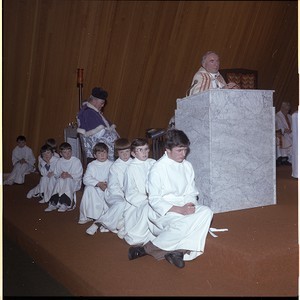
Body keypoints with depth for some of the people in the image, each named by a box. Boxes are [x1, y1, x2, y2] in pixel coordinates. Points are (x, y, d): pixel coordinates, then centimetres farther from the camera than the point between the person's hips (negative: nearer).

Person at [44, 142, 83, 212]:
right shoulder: (59, 162, 6)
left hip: (74, 181, -3)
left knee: (68, 181, -33)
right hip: (62, 180, 3)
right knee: (59, 180, -29)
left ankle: (65, 204, -36)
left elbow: (79, 175, -11)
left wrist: (69, 175, -24)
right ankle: (53, 203, -29)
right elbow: (56, 174, 6)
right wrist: (60, 175, -16)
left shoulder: (76, 161, -6)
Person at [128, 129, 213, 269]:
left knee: (206, 211, -22)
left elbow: (191, 192, 10)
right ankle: (145, 248, -15)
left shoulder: (187, 166, 6)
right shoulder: (158, 168, -11)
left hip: (184, 206, 6)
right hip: (163, 211, -6)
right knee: (184, 224, -35)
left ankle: (180, 250, -24)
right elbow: (154, 200, -13)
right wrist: (178, 210, -22)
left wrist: (191, 205, -14)